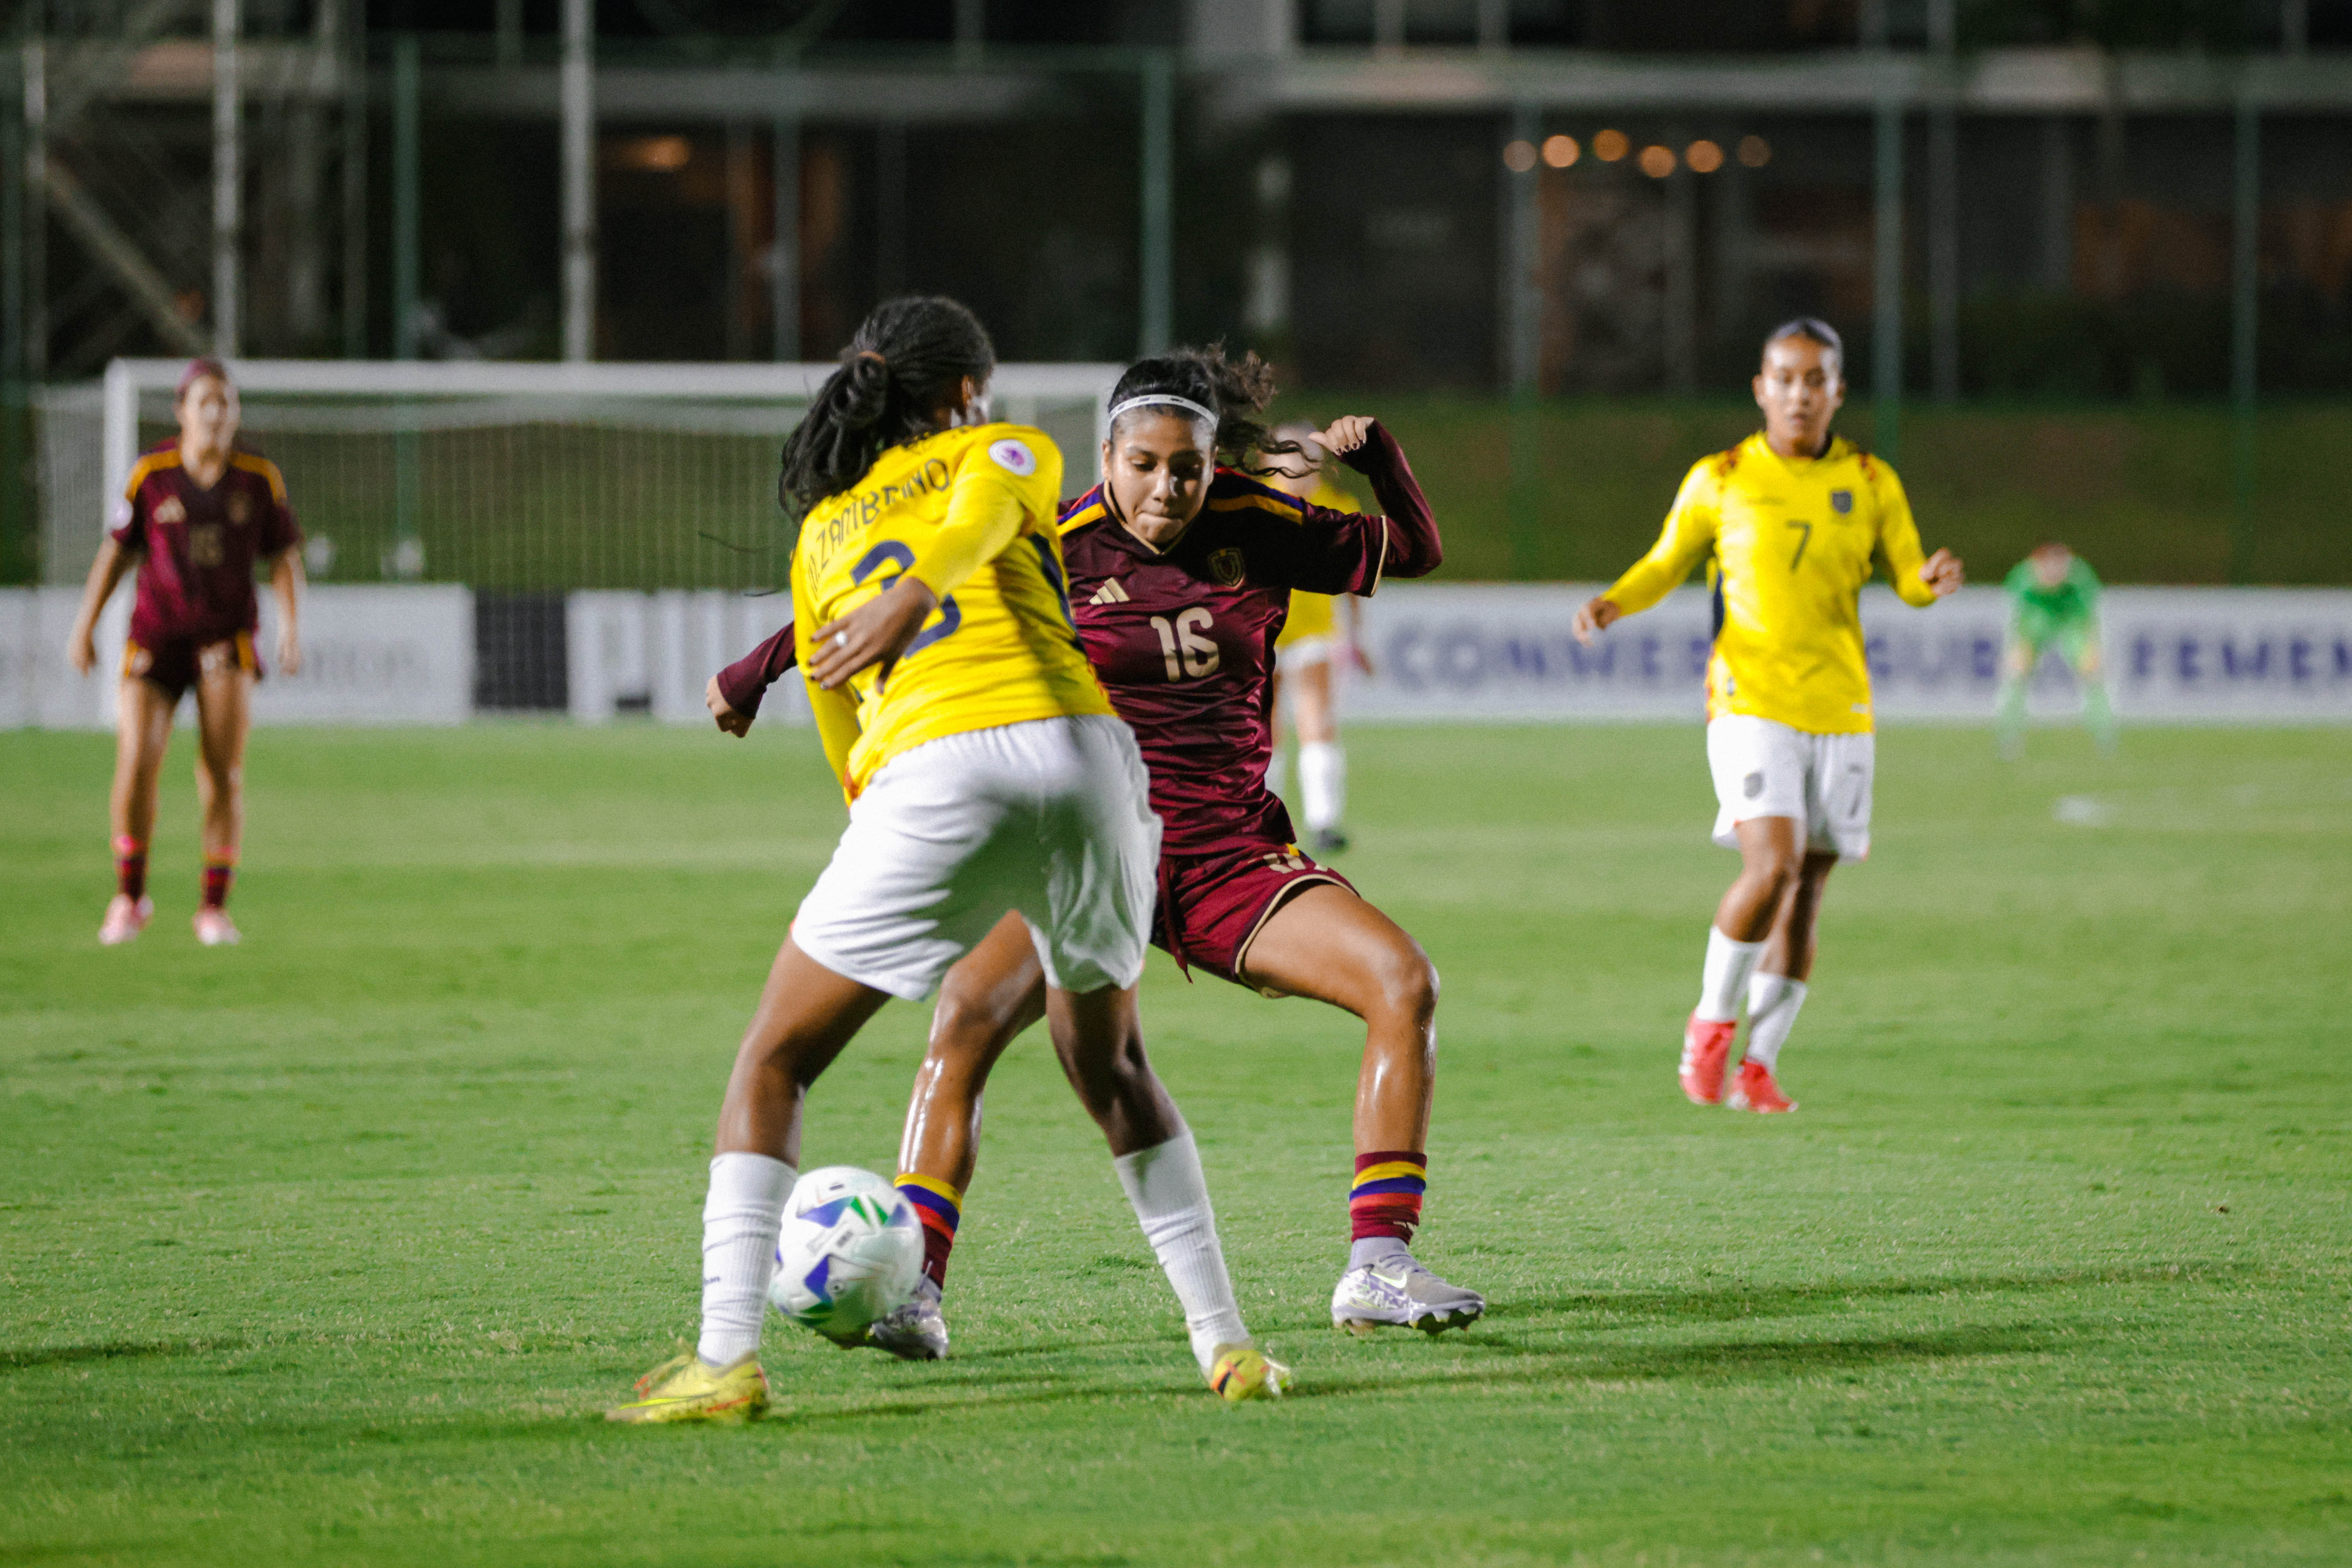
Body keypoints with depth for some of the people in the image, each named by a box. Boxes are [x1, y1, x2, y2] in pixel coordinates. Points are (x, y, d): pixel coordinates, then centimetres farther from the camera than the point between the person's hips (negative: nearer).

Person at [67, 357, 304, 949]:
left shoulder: (260, 478, -1)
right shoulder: (151, 474, -2)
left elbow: (285, 558, 6)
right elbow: (116, 551, 7)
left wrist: (291, 628, -8)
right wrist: (85, 626, 4)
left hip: (227, 638, 0)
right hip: (156, 634, 0)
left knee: (224, 773, -9)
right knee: (136, 767, -12)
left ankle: (215, 907, 3)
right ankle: (129, 896, 8)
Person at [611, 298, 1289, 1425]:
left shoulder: (818, 534, 27)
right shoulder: (1006, 453, 20)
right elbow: (979, 510, -7)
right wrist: (918, 591, -26)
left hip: (930, 779, 0)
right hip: (1078, 751, 0)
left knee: (773, 1064, 10)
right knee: (1107, 1061, 23)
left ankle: (726, 1359, -6)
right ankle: (1225, 1341, 21)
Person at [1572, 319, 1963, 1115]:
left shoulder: (1871, 483, 6)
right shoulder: (1720, 480, 1)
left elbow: (1907, 577, 9)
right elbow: (1666, 564, 10)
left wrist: (1935, 581, -14)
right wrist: (1613, 602, -10)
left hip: (1840, 711, 3)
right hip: (1750, 704, -3)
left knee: (1805, 896, 5)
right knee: (1773, 865, -21)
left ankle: (1760, 1065, 16)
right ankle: (1712, 1019, 0)